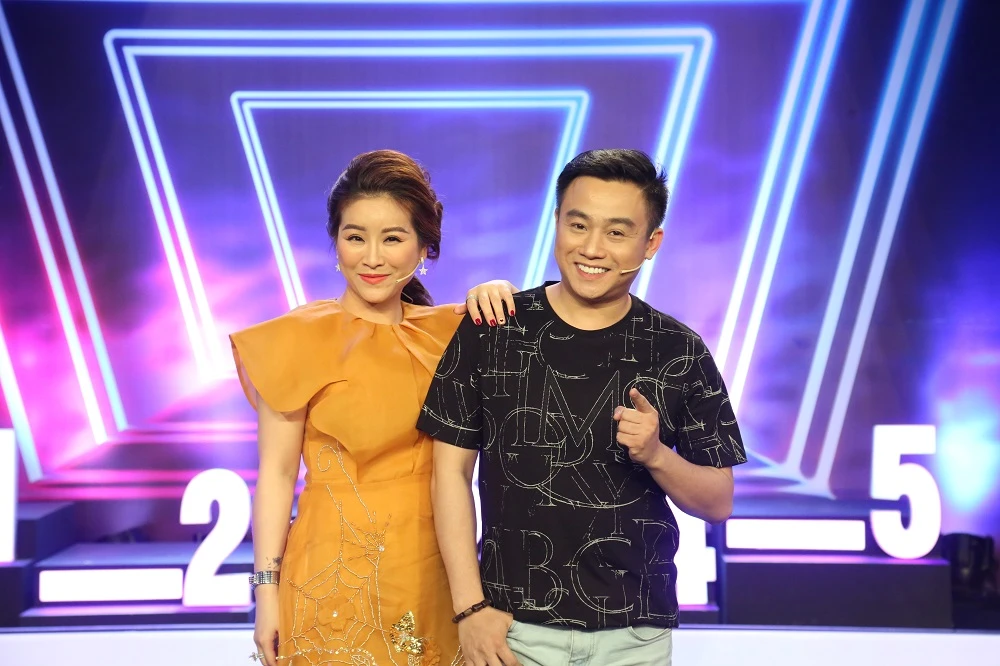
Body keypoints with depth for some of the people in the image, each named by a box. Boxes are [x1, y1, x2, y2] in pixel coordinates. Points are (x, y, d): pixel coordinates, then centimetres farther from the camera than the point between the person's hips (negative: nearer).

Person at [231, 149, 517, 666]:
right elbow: (277, 473, -6)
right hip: (339, 571, -3)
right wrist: (267, 589, -9)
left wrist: (499, 296, -13)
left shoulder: (448, 330, 3)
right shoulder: (298, 339, -7)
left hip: (435, 568, 4)